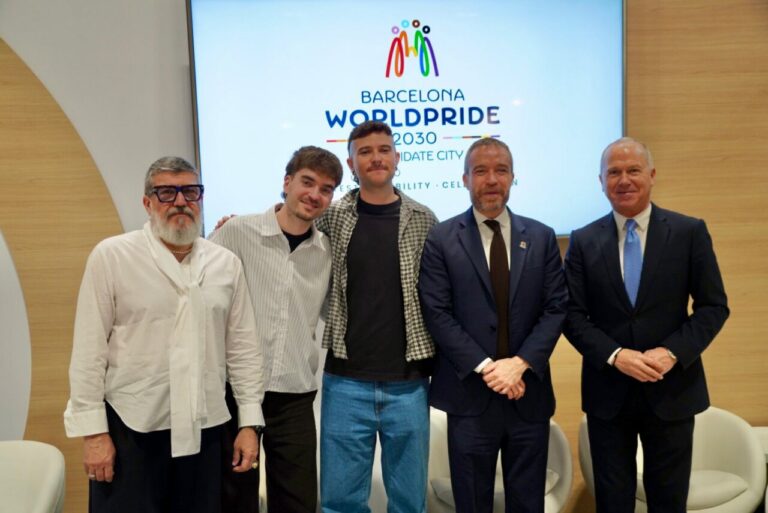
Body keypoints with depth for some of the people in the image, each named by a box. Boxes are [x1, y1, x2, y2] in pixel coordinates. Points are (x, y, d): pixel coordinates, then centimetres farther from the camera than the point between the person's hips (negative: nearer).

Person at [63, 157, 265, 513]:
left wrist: (249, 423, 5)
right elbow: (89, 351, -5)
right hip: (131, 429, -3)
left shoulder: (227, 263, 4)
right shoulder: (111, 256, -5)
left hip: (204, 430, 3)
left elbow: (243, 348, 7)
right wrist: (93, 431, -7)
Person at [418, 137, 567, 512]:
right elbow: (437, 313, -8)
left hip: (529, 394, 2)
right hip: (469, 395, -2)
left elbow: (556, 308, 1)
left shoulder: (541, 237, 6)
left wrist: (520, 363, -12)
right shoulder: (441, 239, -1)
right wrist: (485, 367, -14)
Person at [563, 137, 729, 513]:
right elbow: (572, 314, -1)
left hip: (672, 388, 0)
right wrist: (615, 355, -16)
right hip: (607, 392, 1)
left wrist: (673, 352, -16)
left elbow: (713, 306, -2)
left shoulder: (690, 232, -1)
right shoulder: (583, 241, 1)